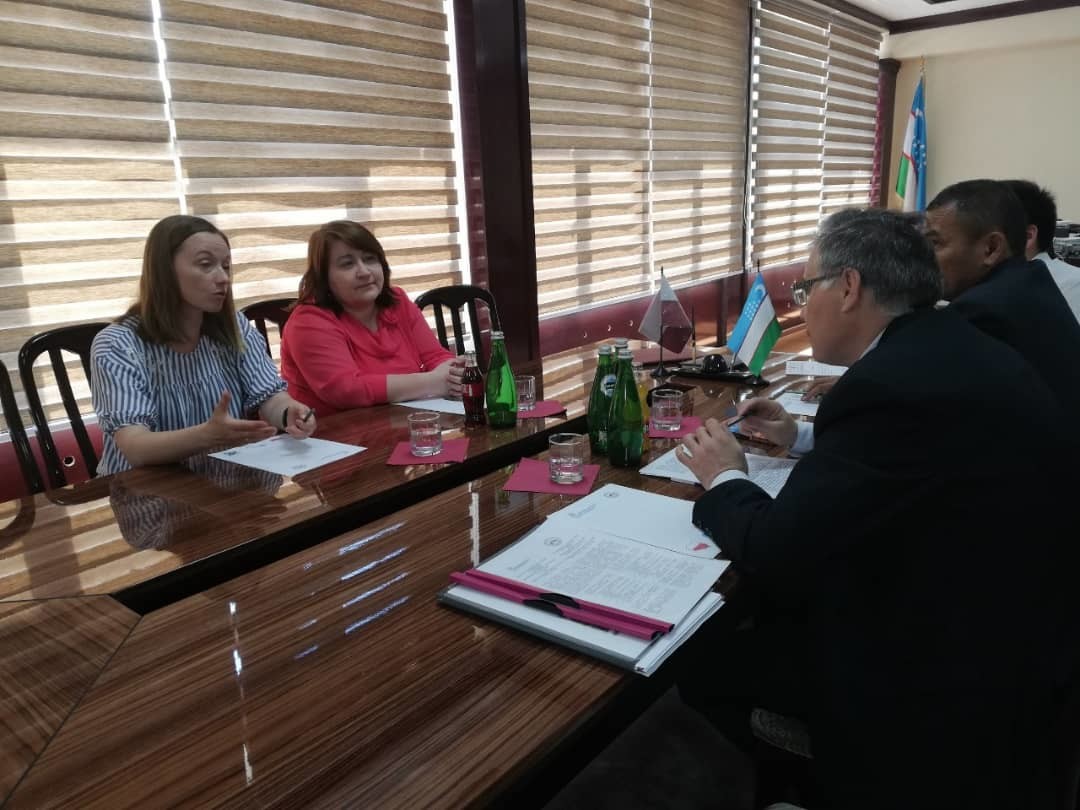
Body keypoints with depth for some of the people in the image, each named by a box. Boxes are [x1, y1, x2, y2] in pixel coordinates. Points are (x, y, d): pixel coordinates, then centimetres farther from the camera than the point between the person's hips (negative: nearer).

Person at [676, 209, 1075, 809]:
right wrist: (801, 437, 13)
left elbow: (777, 553, -25)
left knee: (694, 651, 1)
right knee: (742, 604, 14)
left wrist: (725, 480, -7)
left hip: (946, 673, -9)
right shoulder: (949, 349, 2)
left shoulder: (894, 382, -29)